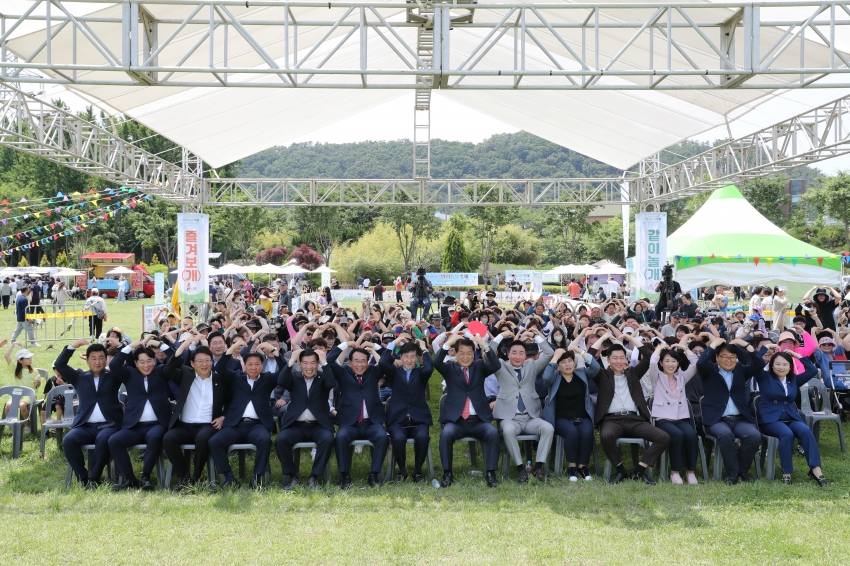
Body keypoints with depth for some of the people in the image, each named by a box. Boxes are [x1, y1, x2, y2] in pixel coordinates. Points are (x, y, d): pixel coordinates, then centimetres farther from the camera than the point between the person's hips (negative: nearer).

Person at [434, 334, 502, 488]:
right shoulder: (449, 368, 10)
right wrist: (449, 342, -20)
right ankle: (447, 474, -19)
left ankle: (490, 473, -19)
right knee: (446, 434, -32)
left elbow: (496, 365, -7)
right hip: (455, 420, -1)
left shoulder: (480, 366, 13)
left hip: (478, 420, 1)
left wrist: (484, 345, -19)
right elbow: (436, 363, -11)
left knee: (493, 433, -27)